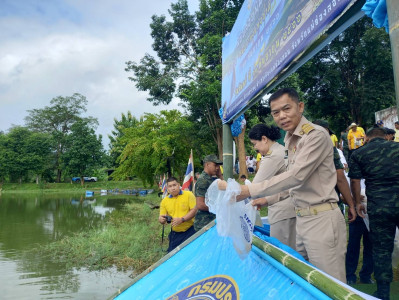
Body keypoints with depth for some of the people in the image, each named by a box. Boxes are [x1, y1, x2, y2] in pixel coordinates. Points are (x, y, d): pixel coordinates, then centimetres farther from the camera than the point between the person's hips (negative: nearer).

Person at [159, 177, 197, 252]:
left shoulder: (188, 195, -5)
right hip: (175, 233, 3)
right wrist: (161, 219, -17)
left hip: (190, 231, -3)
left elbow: (194, 210, -11)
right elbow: (162, 217, 7)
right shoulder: (164, 201, 5)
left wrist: (182, 219, -21)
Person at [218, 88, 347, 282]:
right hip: (302, 218, 9)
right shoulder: (290, 141, 14)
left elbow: (296, 176, -24)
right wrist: (268, 199, 16)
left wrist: (248, 190, -26)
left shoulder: (316, 135, -14)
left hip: (321, 219, -9)